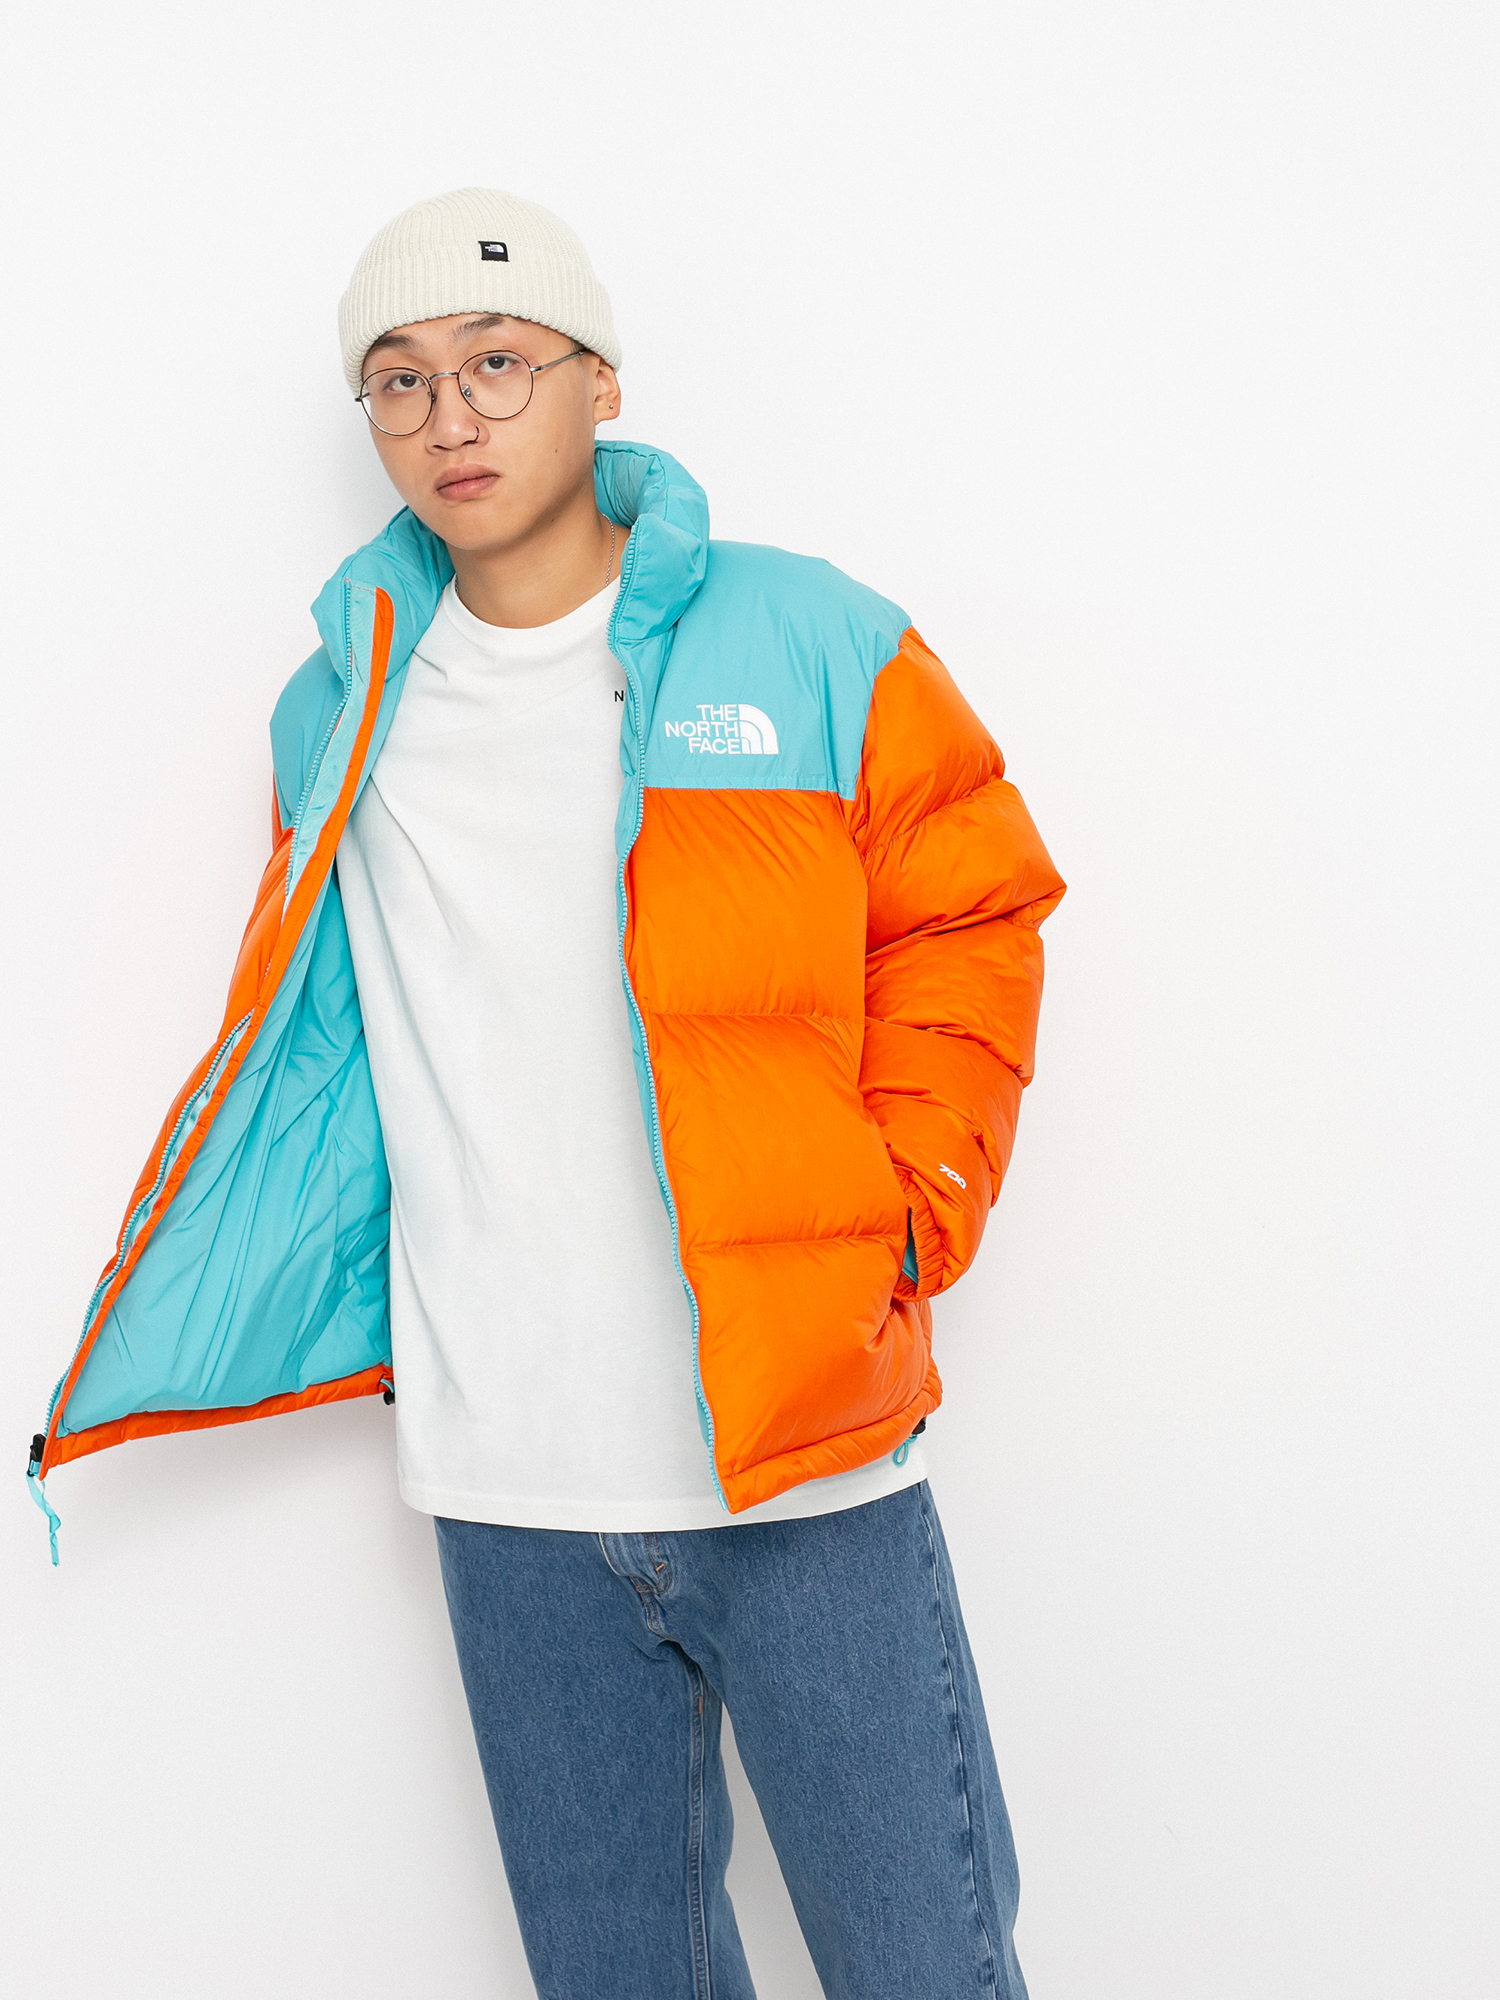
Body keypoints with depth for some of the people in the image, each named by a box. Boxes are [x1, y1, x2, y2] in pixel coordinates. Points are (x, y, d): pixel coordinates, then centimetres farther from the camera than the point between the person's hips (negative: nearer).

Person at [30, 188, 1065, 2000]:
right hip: (503, 1490, 3)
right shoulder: (338, 714, 8)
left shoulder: (808, 647, -2)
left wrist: (899, 1224, -3)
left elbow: (966, 925, 5)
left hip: (805, 1461, -2)